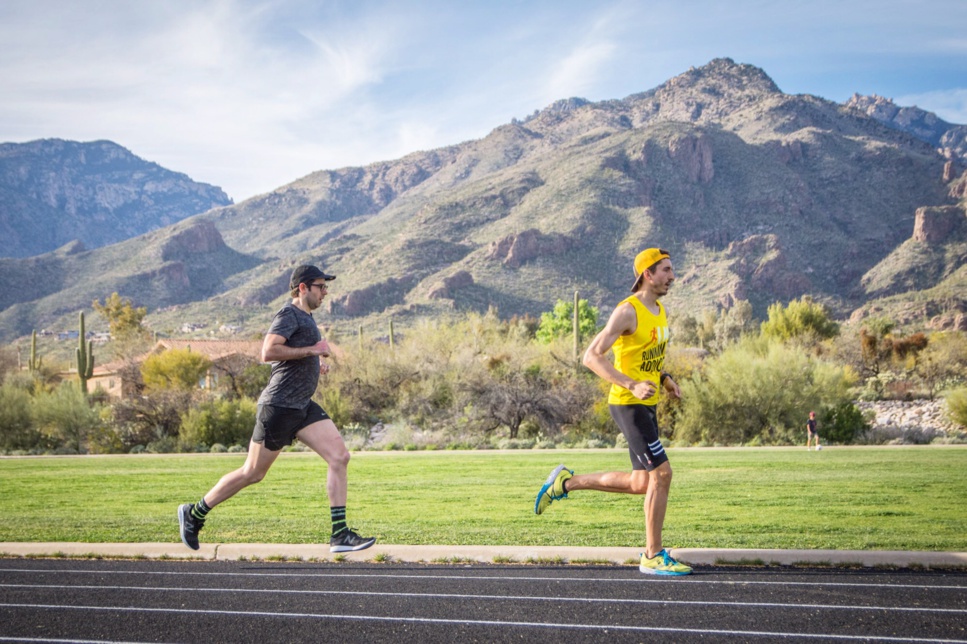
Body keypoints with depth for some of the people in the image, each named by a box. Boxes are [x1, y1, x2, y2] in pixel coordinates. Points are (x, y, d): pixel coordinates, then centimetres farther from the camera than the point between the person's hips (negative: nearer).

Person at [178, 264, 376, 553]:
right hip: (280, 406, -9)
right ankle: (194, 513, 18)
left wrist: (317, 363, 17)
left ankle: (340, 535, -7)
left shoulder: (305, 317, 19)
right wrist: (311, 350, -20)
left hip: (303, 406, 9)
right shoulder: (289, 314, -11)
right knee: (253, 473, 1)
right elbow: (268, 352, -25)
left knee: (340, 457, -7)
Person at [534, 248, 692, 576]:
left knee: (641, 484, 12)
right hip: (629, 405, -9)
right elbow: (591, 356, -20)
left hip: (647, 405, 9)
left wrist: (665, 379, 8)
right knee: (661, 473, -10)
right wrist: (632, 386, -28)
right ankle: (653, 557, 1)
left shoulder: (660, 311, 13)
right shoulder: (627, 311, -15)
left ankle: (566, 482, 24)